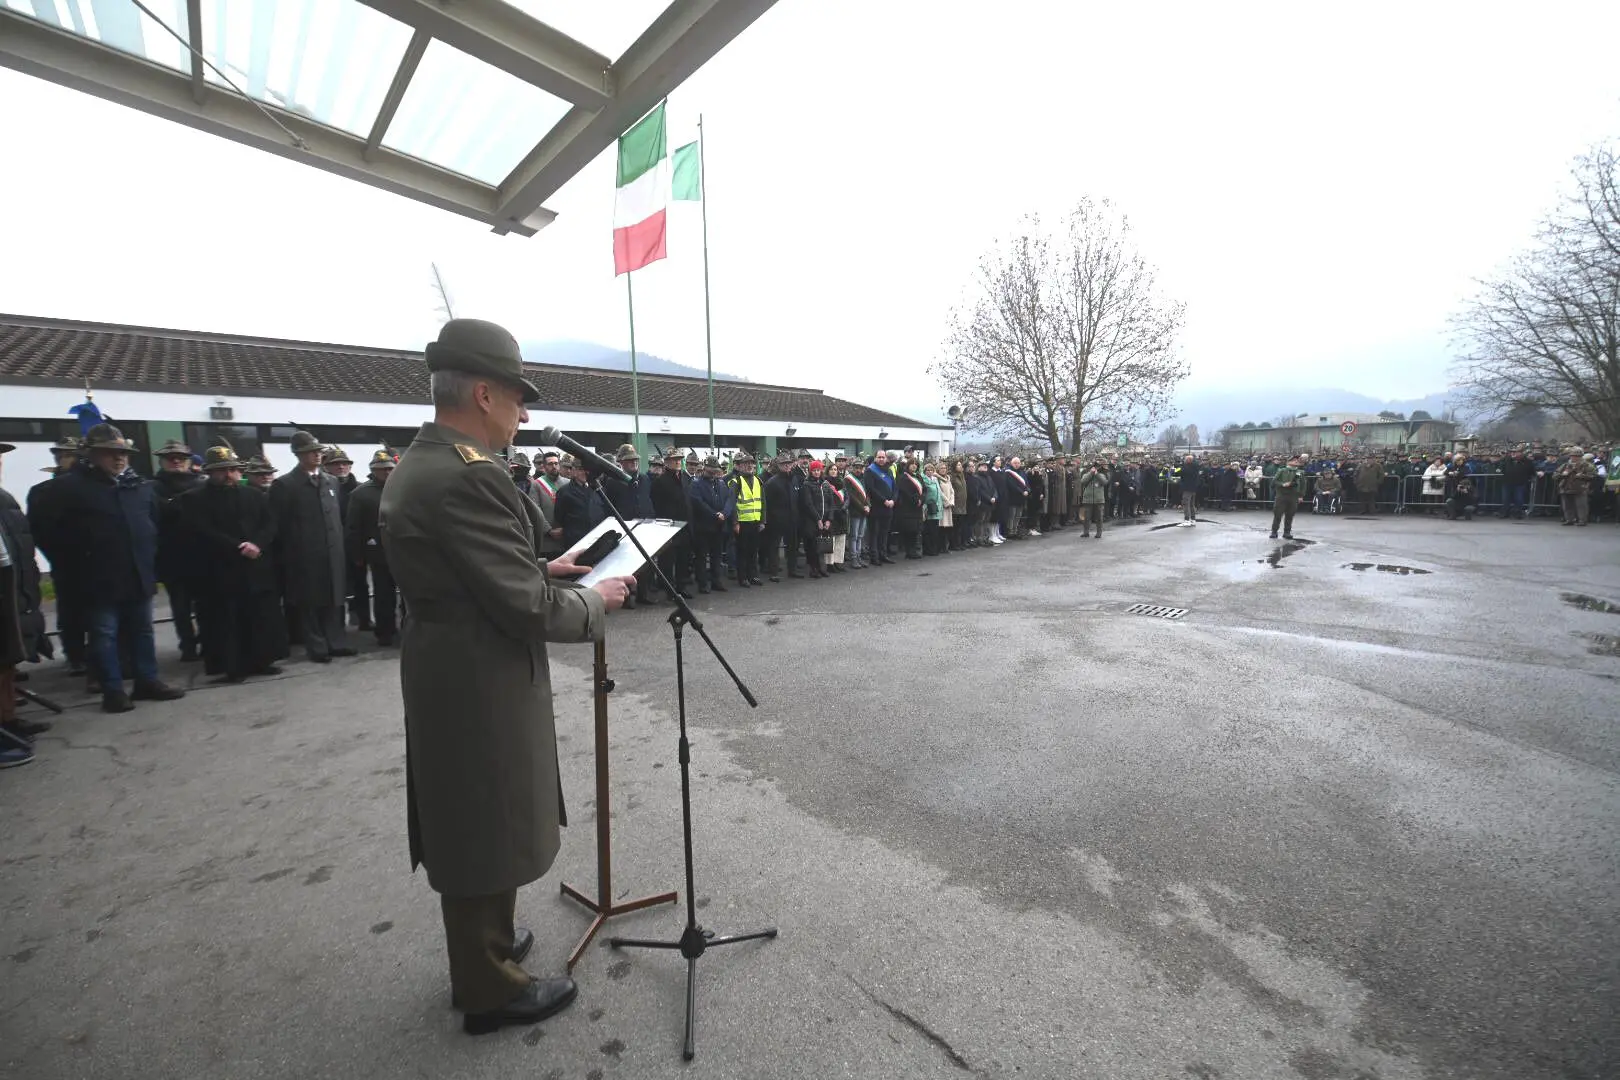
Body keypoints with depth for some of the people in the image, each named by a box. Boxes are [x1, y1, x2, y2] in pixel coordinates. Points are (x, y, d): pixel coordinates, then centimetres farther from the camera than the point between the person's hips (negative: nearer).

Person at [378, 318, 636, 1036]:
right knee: (489, 833, 9)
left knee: (468, 829, 25)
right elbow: (529, 609, -26)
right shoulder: (468, 478, -26)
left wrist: (544, 567, 10)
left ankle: (482, 949, 47)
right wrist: (596, 600, -9)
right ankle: (491, 989, 31)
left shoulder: (416, 465, 7)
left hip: (448, 678, 10)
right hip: (480, 687, -10)